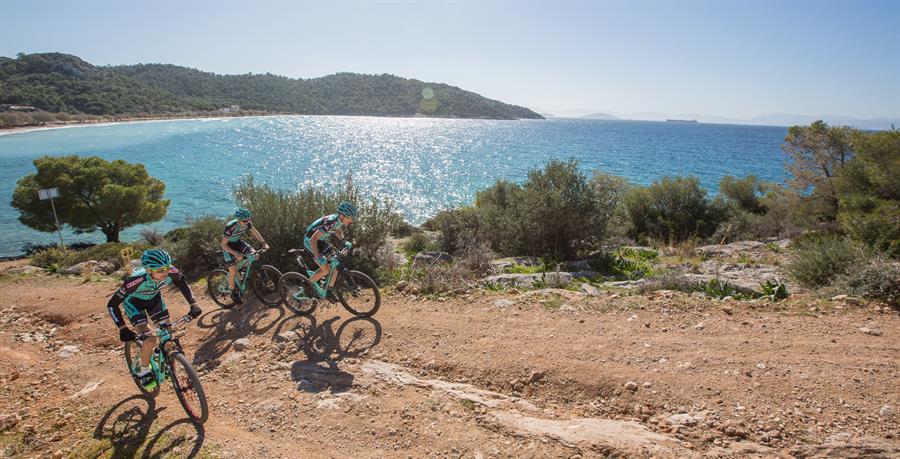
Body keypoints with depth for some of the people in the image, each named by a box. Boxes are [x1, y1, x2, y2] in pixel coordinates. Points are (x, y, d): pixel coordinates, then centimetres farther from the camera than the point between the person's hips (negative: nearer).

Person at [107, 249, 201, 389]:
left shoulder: (171, 272, -34)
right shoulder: (137, 280, -43)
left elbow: (183, 284, -10)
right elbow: (112, 305, -32)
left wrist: (193, 304, -21)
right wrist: (123, 329, -38)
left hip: (153, 297, 4)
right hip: (134, 301, -4)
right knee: (149, 338, -19)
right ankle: (144, 372, 7)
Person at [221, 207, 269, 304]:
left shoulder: (247, 223, -20)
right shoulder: (230, 227, -35)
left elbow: (254, 232, 0)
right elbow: (223, 244, -30)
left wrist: (264, 243, -11)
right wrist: (236, 254, -39)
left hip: (237, 242, 6)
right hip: (227, 245, -6)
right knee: (233, 271, -14)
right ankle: (234, 294, 5)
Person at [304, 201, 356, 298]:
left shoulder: (340, 221, -11)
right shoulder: (330, 222, -36)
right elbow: (313, 239, -37)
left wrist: (344, 241, -1)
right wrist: (318, 257, -44)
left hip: (321, 241, 8)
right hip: (310, 241, -8)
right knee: (326, 269, -15)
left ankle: (330, 288, 13)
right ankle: (309, 284, 9)